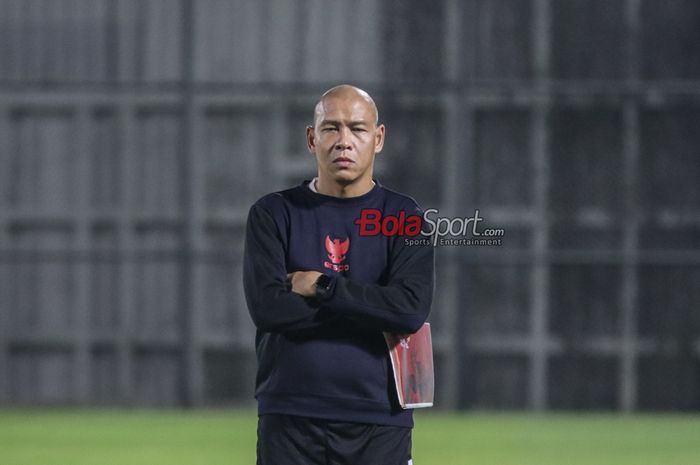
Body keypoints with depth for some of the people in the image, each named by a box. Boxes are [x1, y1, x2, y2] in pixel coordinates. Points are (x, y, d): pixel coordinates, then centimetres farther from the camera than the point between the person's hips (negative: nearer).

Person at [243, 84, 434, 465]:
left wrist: (322, 287, -9)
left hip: (379, 425, 0)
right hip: (289, 420, 0)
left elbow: (412, 310, -10)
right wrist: (373, 310, -8)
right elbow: (266, 305, -8)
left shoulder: (402, 217, 6)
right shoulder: (273, 214, 8)